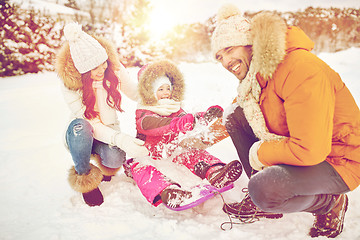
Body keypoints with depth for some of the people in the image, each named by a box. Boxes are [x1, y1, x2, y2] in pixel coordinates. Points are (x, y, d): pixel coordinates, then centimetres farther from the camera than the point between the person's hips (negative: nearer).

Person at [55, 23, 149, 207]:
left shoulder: (114, 69, -15)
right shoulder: (70, 85, -22)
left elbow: (136, 94, -4)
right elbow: (91, 124, -28)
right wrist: (121, 139, -44)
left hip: (110, 132, 1)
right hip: (82, 137, -1)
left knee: (115, 158, -32)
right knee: (79, 126, -37)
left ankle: (104, 163, 8)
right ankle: (84, 177, -12)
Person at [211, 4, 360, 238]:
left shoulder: (300, 69, -29)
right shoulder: (258, 72, 0)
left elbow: (309, 150, -33)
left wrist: (260, 153, -17)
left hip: (336, 160, -9)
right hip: (297, 147, 9)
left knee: (264, 190, -32)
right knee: (237, 116, 0)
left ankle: (330, 203, 2)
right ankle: (264, 203, 7)